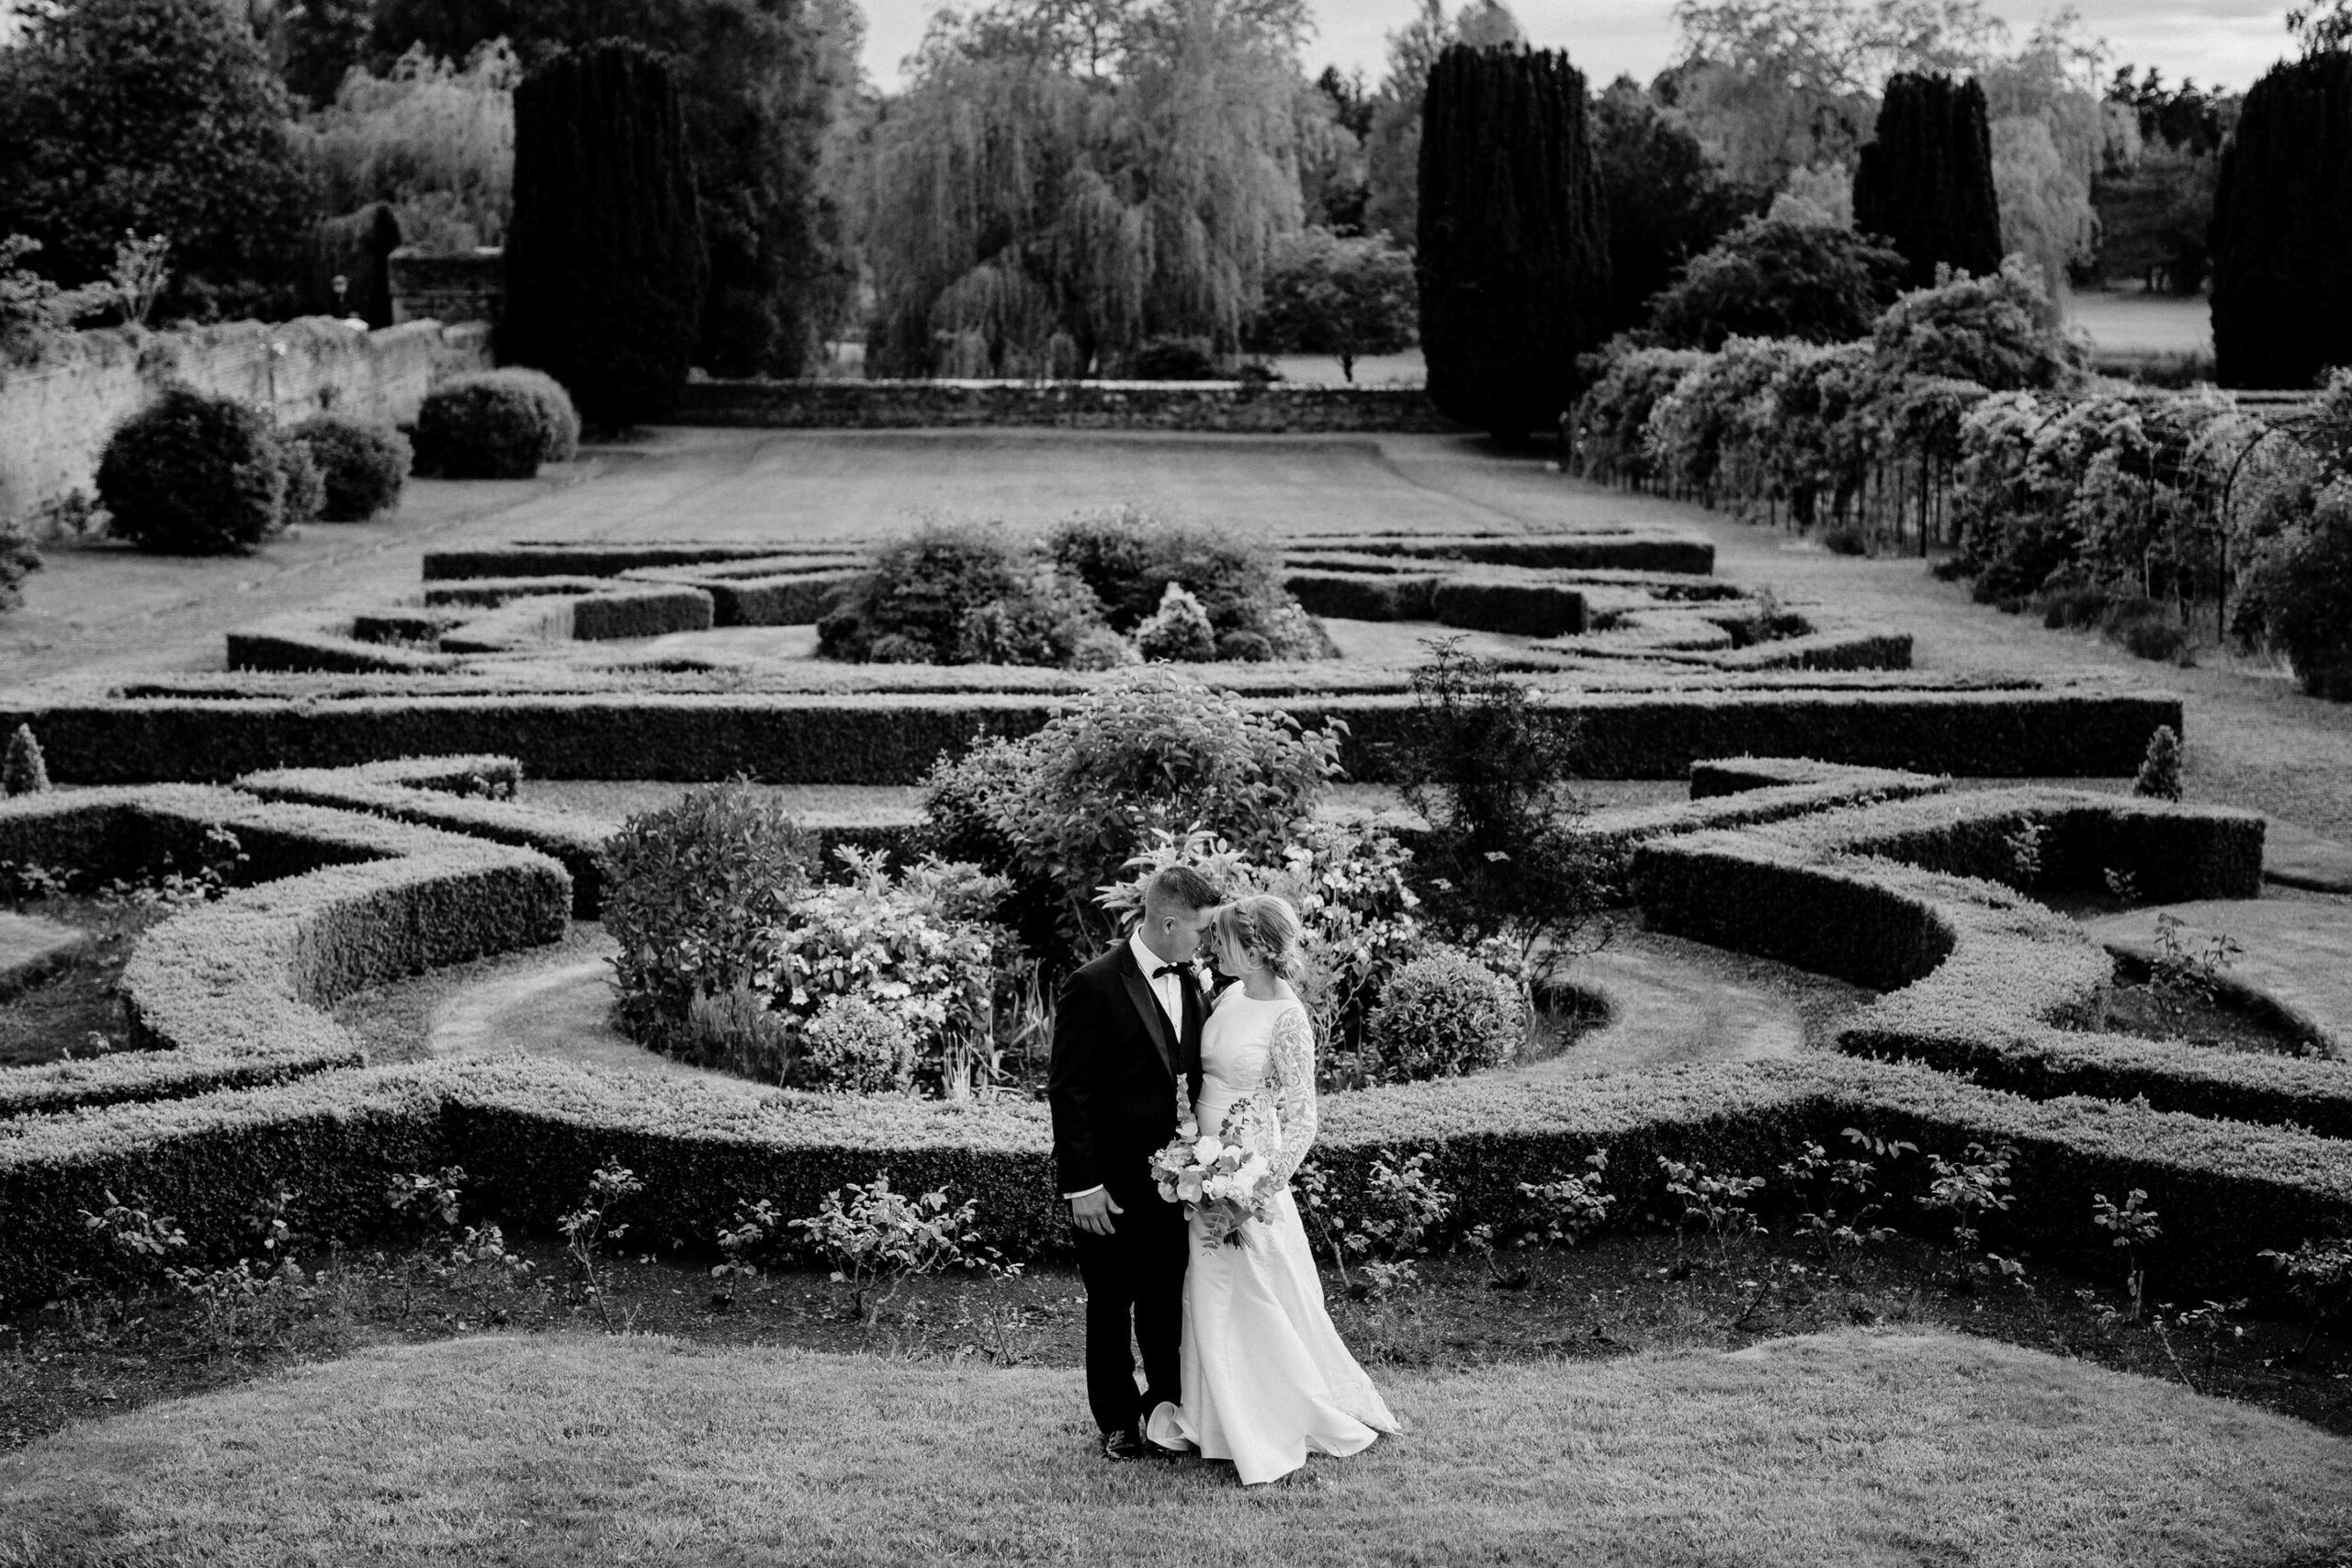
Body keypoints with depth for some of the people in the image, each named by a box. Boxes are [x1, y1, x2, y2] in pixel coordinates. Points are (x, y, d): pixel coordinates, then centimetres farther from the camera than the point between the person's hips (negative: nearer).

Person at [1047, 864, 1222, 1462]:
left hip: (1173, 1173, 5)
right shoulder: (1094, 987, -15)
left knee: (1168, 1300, 14)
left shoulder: (1191, 984, 5)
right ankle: (1119, 1422, 22)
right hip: (1114, 1182, -5)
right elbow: (1067, 1092, -14)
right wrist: (1081, 1183, -16)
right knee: (1111, 1305, 9)